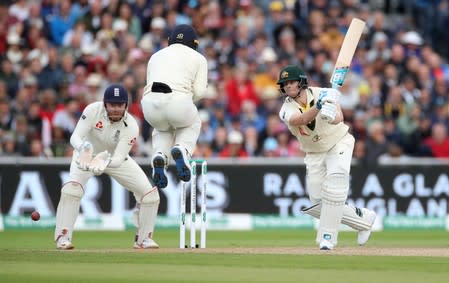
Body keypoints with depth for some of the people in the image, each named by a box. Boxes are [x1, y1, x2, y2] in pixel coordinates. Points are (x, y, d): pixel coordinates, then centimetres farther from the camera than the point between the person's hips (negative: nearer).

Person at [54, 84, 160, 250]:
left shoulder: (131, 126, -29)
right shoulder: (93, 110, -30)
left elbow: (119, 159, -34)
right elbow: (75, 137, -36)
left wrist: (105, 160, -56)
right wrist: (84, 148, -58)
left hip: (115, 159, 2)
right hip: (87, 154, -2)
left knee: (149, 193, -8)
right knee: (73, 187, -29)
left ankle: (143, 239, 11)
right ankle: (62, 238, -20)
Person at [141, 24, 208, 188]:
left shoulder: (156, 56, 29)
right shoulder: (198, 58, 20)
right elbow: (199, 91, 9)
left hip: (150, 103, 3)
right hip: (179, 100, -2)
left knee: (163, 128, 36)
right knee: (192, 124, 32)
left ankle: (159, 156, 4)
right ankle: (181, 150, 0)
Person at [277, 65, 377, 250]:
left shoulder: (322, 94, -19)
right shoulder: (287, 109, -16)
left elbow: (339, 118, -34)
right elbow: (302, 119, -38)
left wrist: (332, 116, -58)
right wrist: (318, 105, -55)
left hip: (339, 143, -4)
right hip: (314, 154, 4)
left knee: (335, 179, -30)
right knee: (318, 205, -3)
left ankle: (328, 237, -24)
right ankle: (364, 218, 16)